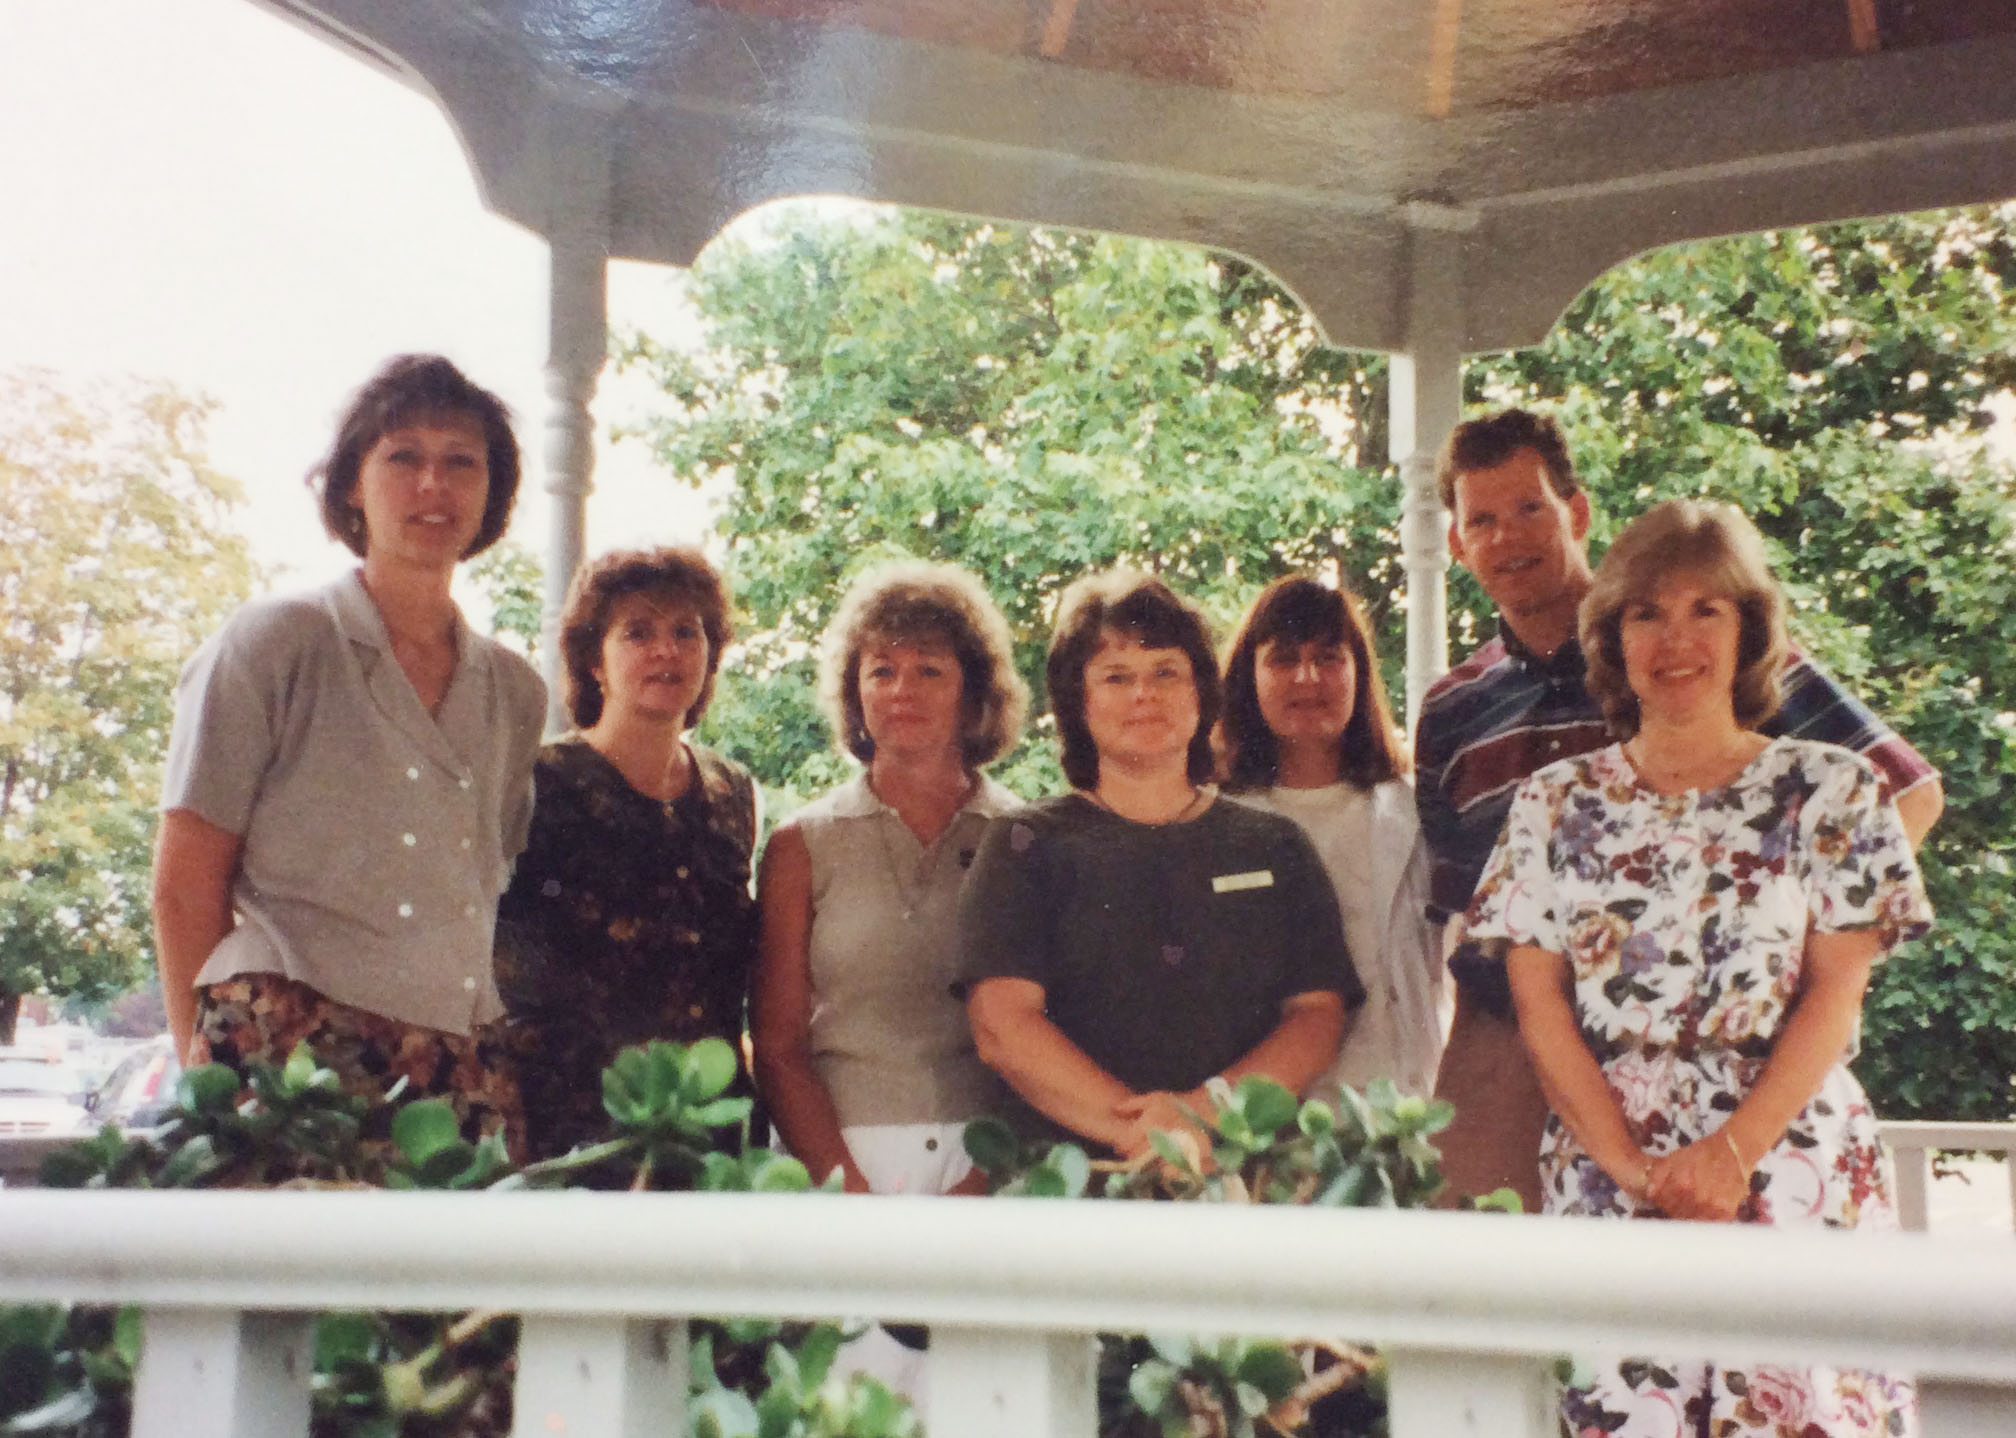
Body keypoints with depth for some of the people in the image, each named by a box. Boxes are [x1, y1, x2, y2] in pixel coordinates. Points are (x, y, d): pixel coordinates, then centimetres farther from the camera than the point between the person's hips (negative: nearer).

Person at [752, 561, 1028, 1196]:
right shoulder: (802, 846, 7)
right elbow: (777, 1045, 2)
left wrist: (990, 1173, -11)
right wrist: (845, 1185, -11)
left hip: (993, 1163, 0)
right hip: (842, 1153, 0)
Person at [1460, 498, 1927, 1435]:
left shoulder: (1830, 792, 6)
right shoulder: (1554, 805, 9)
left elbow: (1835, 997, -1)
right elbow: (1539, 1006, 3)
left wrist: (1732, 1154, -14)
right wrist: (1633, 1166, -9)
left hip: (1791, 1171, -1)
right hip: (1601, 1175, 1)